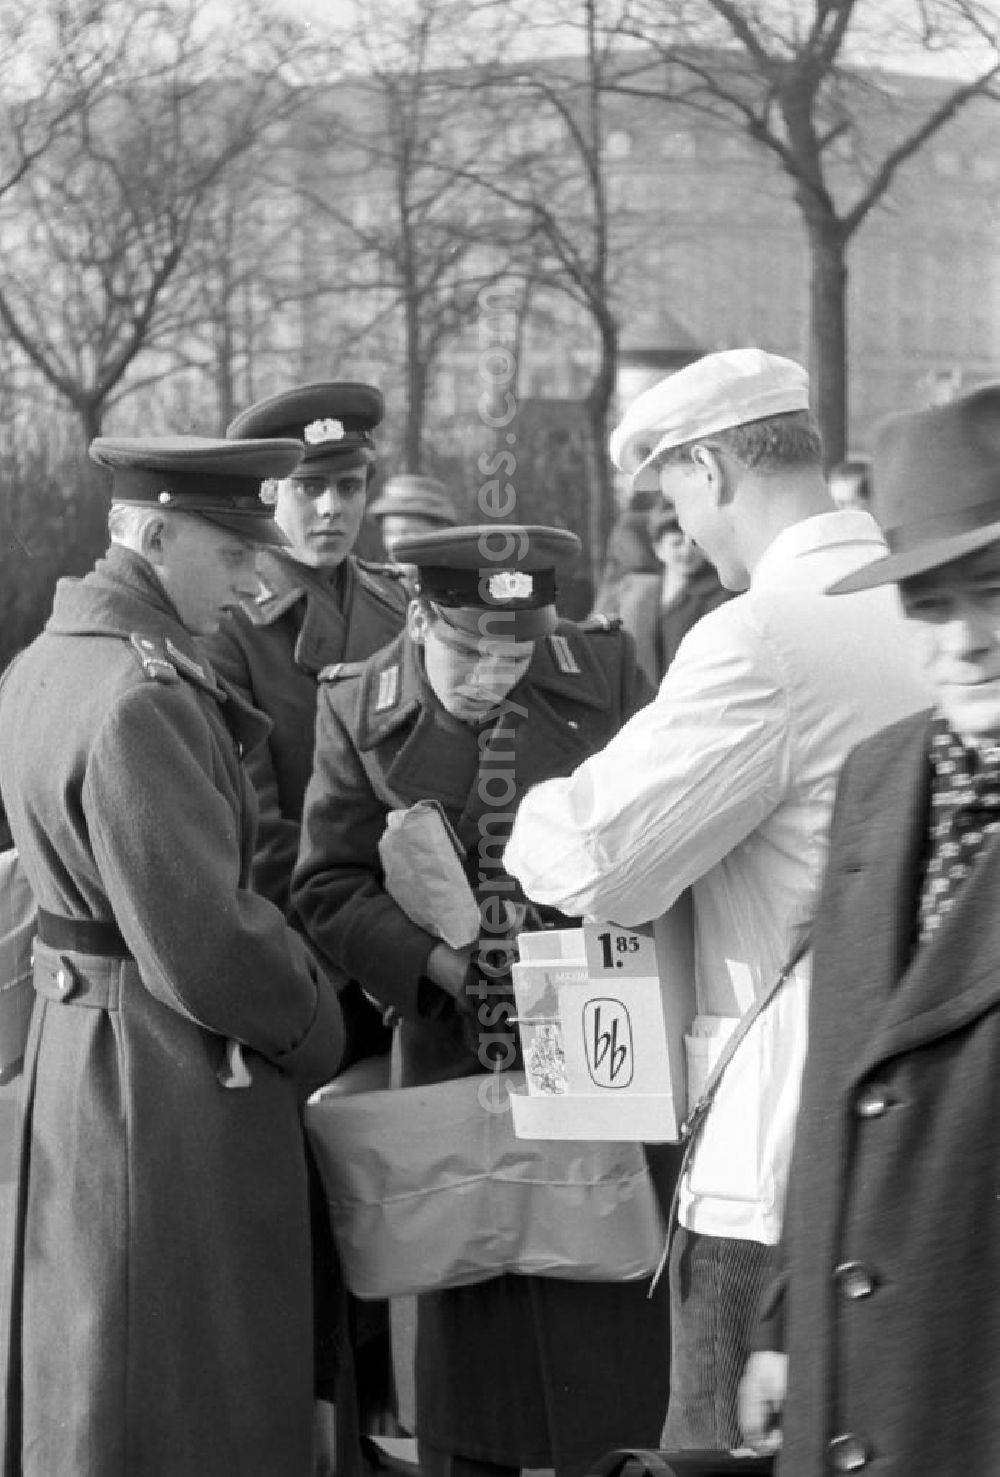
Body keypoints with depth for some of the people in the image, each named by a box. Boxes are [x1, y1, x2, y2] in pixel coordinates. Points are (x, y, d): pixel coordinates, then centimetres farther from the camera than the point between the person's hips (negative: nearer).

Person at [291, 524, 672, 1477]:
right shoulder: (356, 710, -3)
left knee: (613, 1318, 3)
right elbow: (327, 889, -4)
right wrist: (444, 964, -15)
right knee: (466, 1317, 7)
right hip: (451, 1052, 0)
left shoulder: (607, 673, -2)